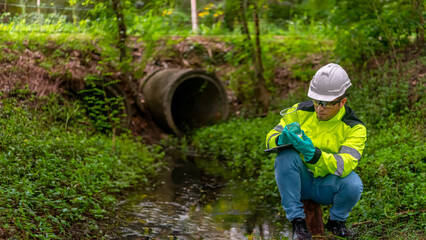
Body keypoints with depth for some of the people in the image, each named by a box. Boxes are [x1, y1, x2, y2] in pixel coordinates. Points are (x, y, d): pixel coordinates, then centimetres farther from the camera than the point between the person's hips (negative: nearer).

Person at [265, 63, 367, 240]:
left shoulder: (354, 128, -11)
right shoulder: (301, 111, -5)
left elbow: (345, 165, -25)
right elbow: (271, 138, -5)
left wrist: (313, 153, -42)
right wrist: (282, 139, -31)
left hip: (328, 185, -1)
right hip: (299, 181, 1)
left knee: (353, 184, -33)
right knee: (286, 156, -29)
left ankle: (336, 221, 2)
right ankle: (297, 221, -19)